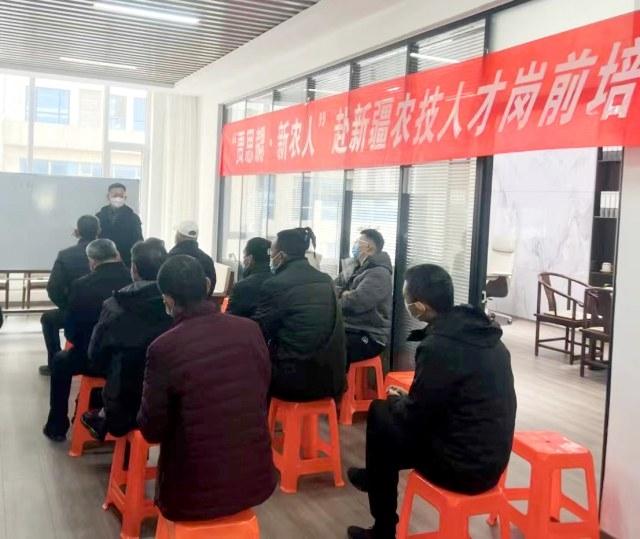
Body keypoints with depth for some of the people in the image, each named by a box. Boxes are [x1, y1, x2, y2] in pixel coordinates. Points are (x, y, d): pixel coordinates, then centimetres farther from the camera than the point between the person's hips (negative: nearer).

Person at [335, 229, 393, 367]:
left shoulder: (379, 273, -13)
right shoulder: (354, 266, 15)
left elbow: (357, 302, -26)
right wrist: (343, 294, -10)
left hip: (369, 337, -8)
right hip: (348, 329, 8)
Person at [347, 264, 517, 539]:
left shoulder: (438, 346, -25)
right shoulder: (479, 329, 2)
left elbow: (415, 418, -14)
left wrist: (398, 400, 6)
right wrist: (407, 399, 18)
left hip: (465, 466, -8)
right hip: (491, 455, 8)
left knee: (381, 413, 8)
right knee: (391, 410, 20)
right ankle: (375, 476, 45)